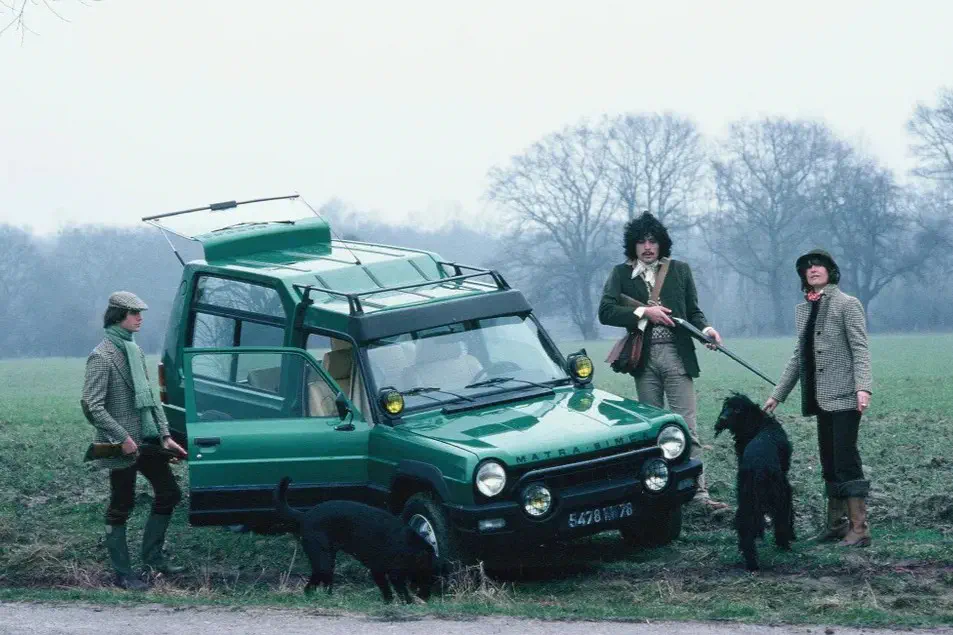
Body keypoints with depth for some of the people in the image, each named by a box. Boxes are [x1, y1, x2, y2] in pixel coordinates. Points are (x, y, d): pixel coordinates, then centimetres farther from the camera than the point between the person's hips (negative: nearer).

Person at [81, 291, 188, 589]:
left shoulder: (134, 350, 11)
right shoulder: (101, 357, -15)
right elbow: (93, 406, -19)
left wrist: (165, 435, 8)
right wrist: (123, 438, -22)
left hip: (147, 440, 9)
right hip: (120, 446, -8)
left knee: (169, 493, 12)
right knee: (121, 507, 0)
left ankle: (153, 556, 24)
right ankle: (122, 574, 8)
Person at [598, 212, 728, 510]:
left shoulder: (680, 270, 10)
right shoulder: (621, 274, 7)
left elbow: (693, 311, 12)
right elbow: (606, 312, -3)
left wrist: (705, 329, -8)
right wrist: (644, 313, -12)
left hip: (676, 355, -1)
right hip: (644, 359, 1)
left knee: (686, 426, -7)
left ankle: (698, 490, -11)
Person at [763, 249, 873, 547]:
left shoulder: (847, 304, -4)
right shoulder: (804, 310, 16)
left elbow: (860, 349, -12)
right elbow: (798, 356, 22)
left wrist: (863, 387, -25)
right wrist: (777, 394, 20)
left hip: (844, 397, -7)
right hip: (821, 398, 7)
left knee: (845, 459, -12)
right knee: (829, 462, 9)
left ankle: (859, 528, -12)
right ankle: (836, 523, 15)